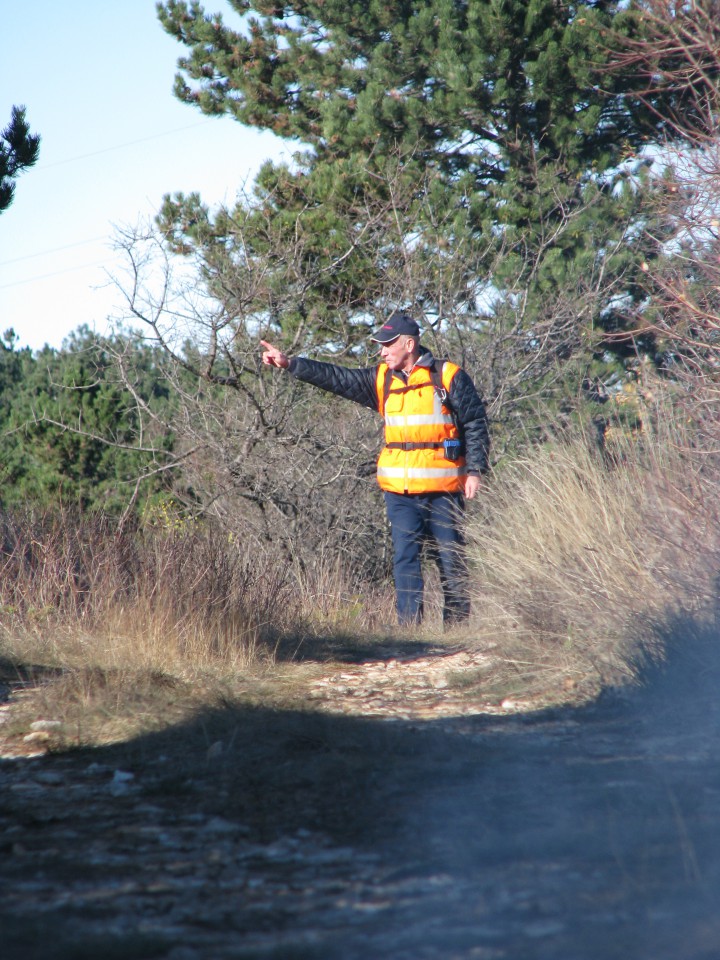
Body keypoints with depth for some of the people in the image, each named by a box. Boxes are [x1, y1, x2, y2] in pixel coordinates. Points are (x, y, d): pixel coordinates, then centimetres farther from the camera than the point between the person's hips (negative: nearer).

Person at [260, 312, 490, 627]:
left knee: (451, 559, 3)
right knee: (404, 558, -3)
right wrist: (290, 364, 1)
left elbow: (476, 425, 1)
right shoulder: (382, 380, 10)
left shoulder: (448, 377, -2)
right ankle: (409, 627, -4)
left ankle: (458, 625, 12)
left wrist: (475, 470, -6)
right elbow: (337, 378, 9)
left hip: (443, 489, -4)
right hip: (400, 490, 4)